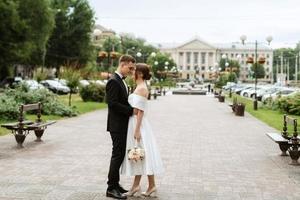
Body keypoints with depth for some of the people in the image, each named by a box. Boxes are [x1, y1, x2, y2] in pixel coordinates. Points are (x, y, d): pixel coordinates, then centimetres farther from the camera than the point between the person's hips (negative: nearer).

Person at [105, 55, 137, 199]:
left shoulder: (121, 80, 15)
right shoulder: (113, 81, -16)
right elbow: (112, 103, -23)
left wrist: (131, 110, 4)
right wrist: (131, 110, -18)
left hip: (122, 125, 10)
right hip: (117, 125, -10)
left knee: (119, 154, 14)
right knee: (118, 155, -5)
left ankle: (115, 184, 24)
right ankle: (111, 188, 3)